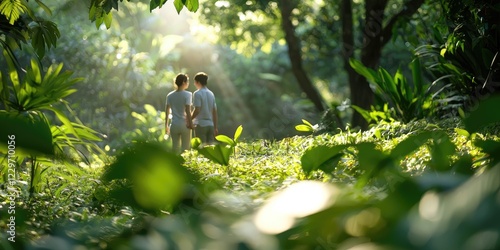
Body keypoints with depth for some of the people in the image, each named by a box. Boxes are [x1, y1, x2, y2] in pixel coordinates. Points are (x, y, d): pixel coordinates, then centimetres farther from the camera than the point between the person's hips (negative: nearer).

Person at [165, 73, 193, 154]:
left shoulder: (170, 95, 5)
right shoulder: (187, 94, -8)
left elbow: (167, 112, 4)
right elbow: (187, 111, -13)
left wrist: (166, 125, 11)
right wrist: (191, 123, -7)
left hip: (174, 125, 4)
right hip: (184, 125, -4)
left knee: (175, 148, 10)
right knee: (185, 148, 2)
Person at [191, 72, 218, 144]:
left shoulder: (197, 93, -8)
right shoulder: (211, 94, 12)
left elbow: (197, 110, -16)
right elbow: (215, 112, 12)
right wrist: (215, 128, 15)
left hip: (201, 124, -6)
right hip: (210, 124, 6)